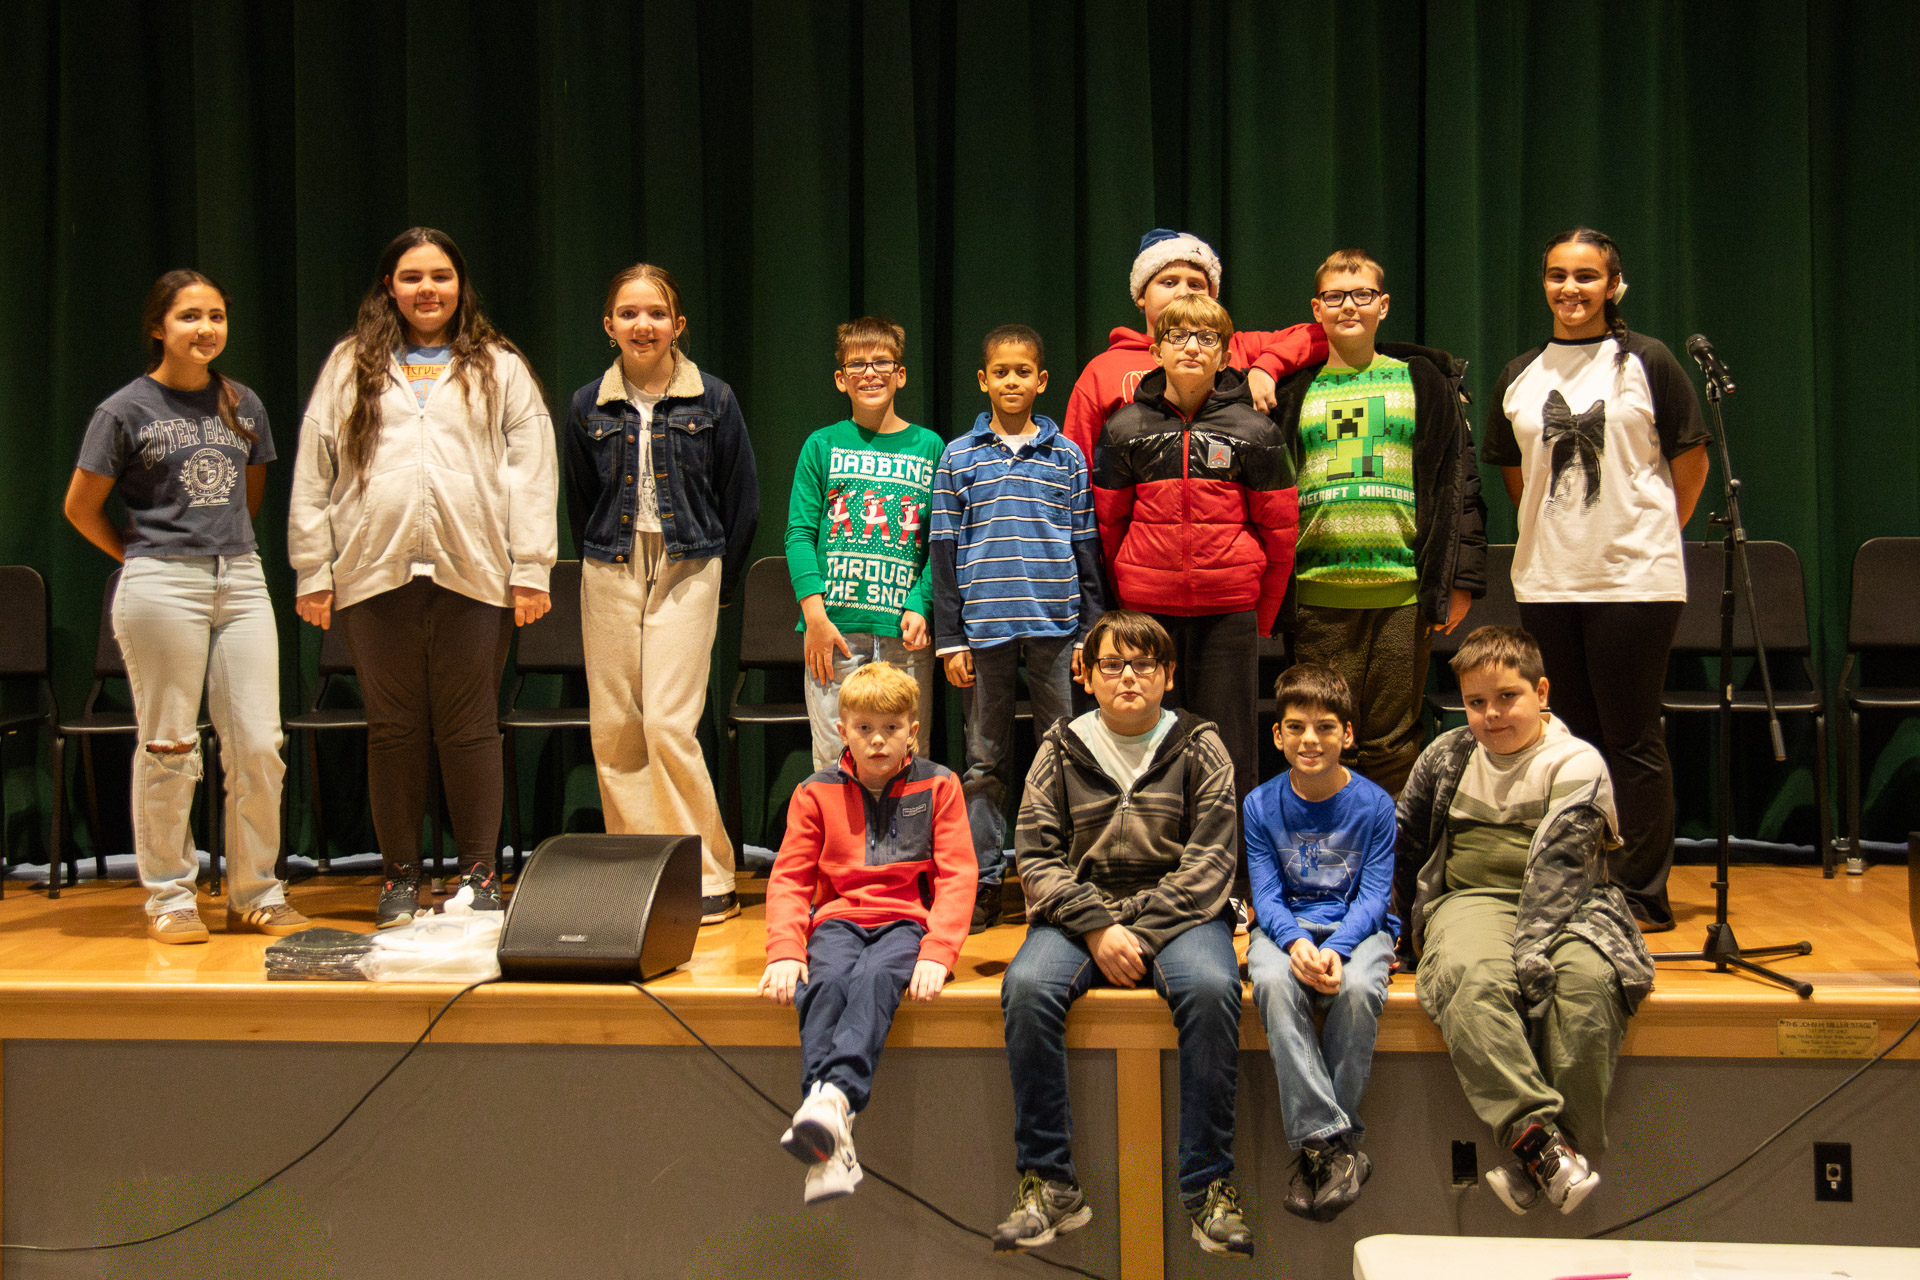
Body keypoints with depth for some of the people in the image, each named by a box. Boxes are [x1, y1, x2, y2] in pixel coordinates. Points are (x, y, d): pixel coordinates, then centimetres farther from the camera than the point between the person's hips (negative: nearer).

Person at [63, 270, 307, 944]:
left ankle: (256, 895, 12)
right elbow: (81, 508, 4)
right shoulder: (126, 409, -1)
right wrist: (143, 557, 6)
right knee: (169, 748, 0)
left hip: (241, 580, 4)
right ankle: (170, 896, 12)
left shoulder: (244, 406, 12)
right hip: (161, 587, -4)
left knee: (259, 744, 0)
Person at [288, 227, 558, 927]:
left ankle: (480, 872, 11)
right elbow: (313, 472, 11)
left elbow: (532, 469, 6)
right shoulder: (350, 366, 13)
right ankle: (401, 876, 15)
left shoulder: (500, 368, 11)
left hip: (473, 574, -1)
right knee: (393, 726, 5)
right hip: (376, 572, 1)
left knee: (470, 726, 1)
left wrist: (531, 570, -2)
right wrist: (313, 571, 5)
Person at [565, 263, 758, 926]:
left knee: (669, 725, -12)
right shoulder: (588, 407, 6)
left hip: (688, 572, -3)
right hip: (609, 577, 3)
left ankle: (709, 880, -2)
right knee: (614, 729, 1)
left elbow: (741, 503, 6)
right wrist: (608, 567, 14)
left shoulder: (712, 401, 0)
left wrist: (717, 583, 7)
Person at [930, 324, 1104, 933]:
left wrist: (1088, 632, 4)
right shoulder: (958, 458, 6)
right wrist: (950, 639, 0)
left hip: (1055, 626, 1)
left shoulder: (1067, 457, 8)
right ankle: (982, 882, 11)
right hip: (985, 626, 0)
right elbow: (944, 552, 5)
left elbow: (1086, 549, 9)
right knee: (986, 761, 5)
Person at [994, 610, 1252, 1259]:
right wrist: (1097, 928, -12)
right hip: (1078, 911, 1)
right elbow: (1036, 854, 3)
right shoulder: (1060, 750, 9)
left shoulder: (1199, 748, 6)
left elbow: (1210, 859, -1)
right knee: (1027, 986, -29)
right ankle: (1050, 1186, -20)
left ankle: (1210, 1187, -22)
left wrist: (1140, 931, -13)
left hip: (1177, 911, -1)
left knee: (1211, 988, -33)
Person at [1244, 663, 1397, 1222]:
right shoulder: (1261, 805, 1)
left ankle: (1320, 1146, -21)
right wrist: (1296, 942, -24)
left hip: (1356, 928, -1)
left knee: (1358, 988, -35)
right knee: (1274, 983, -34)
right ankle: (1331, 1141, -32)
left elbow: (1373, 895, -5)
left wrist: (1336, 949, -24)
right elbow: (1266, 895, -2)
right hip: (1286, 926, 1)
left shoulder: (1373, 804, -2)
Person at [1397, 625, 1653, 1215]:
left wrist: (1529, 953, -25)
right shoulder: (1447, 756, 14)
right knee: (1470, 978, -34)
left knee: (1588, 978, -35)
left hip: (1565, 907, -2)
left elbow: (1557, 865, -13)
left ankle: (1539, 1166, -30)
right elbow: (1402, 839, 28)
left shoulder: (1576, 763, 0)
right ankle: (1541, 1140, -40)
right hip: (1471, 900, 2)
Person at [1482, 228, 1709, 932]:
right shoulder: (1518, 376, 10)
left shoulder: (1646, 362, -3)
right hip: (1546, 578, 5)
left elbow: (1691, 457, 3)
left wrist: (1651, 532, 5)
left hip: (1636, 577, -4)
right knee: (1572, 735, 11)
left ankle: (1642, 895, 7)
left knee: (1632, 739, -2)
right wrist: (1551, 530, 14)